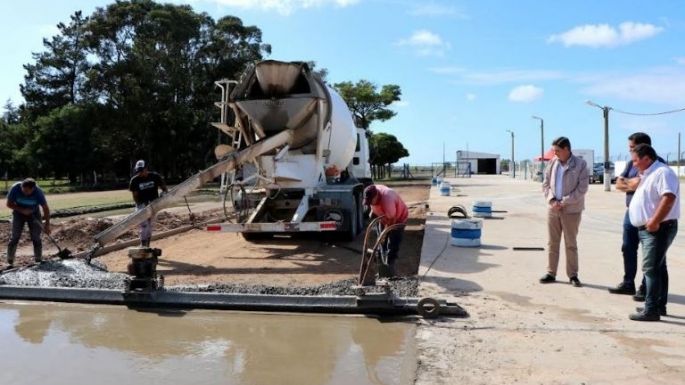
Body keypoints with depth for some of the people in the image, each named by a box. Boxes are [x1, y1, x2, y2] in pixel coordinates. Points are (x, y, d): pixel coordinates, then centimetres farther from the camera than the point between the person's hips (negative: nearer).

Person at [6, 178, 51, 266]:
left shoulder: (38, 192, -27)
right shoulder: (15, 188, -26)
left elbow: (45, 208, -20)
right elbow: (9, 204, -13)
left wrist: (47, 224, -23)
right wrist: (22, 210, -27)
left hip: (34, 214, 0)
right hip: (19, 213, 0)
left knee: (36, 237, -4)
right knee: (15, 237, -8)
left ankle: (38, 260, 4)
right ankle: (10, 261, -2)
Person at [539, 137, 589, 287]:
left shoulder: (580, 164, -6)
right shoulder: (552, 163, 6)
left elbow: (582, 188, -11)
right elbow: (545, 184, 7)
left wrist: (564, 202, -14)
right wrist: (552, 200, -8)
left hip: (571, 210, -4)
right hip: (553, 208, 4)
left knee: (571, 244, 4)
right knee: (552, 242, 9)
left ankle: (573, 275, 14)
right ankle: (551, 273, 17)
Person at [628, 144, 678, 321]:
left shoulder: (662, 173, -16)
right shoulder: (648, 174, 16)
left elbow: (669, 198, -29)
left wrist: (655, 221, -29)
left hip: (658, 229, -11)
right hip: (648, 229, 11)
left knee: (651, 269, -11)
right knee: (657, 268, 16)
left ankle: (651, 310, -8)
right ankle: (659, 305, 26)